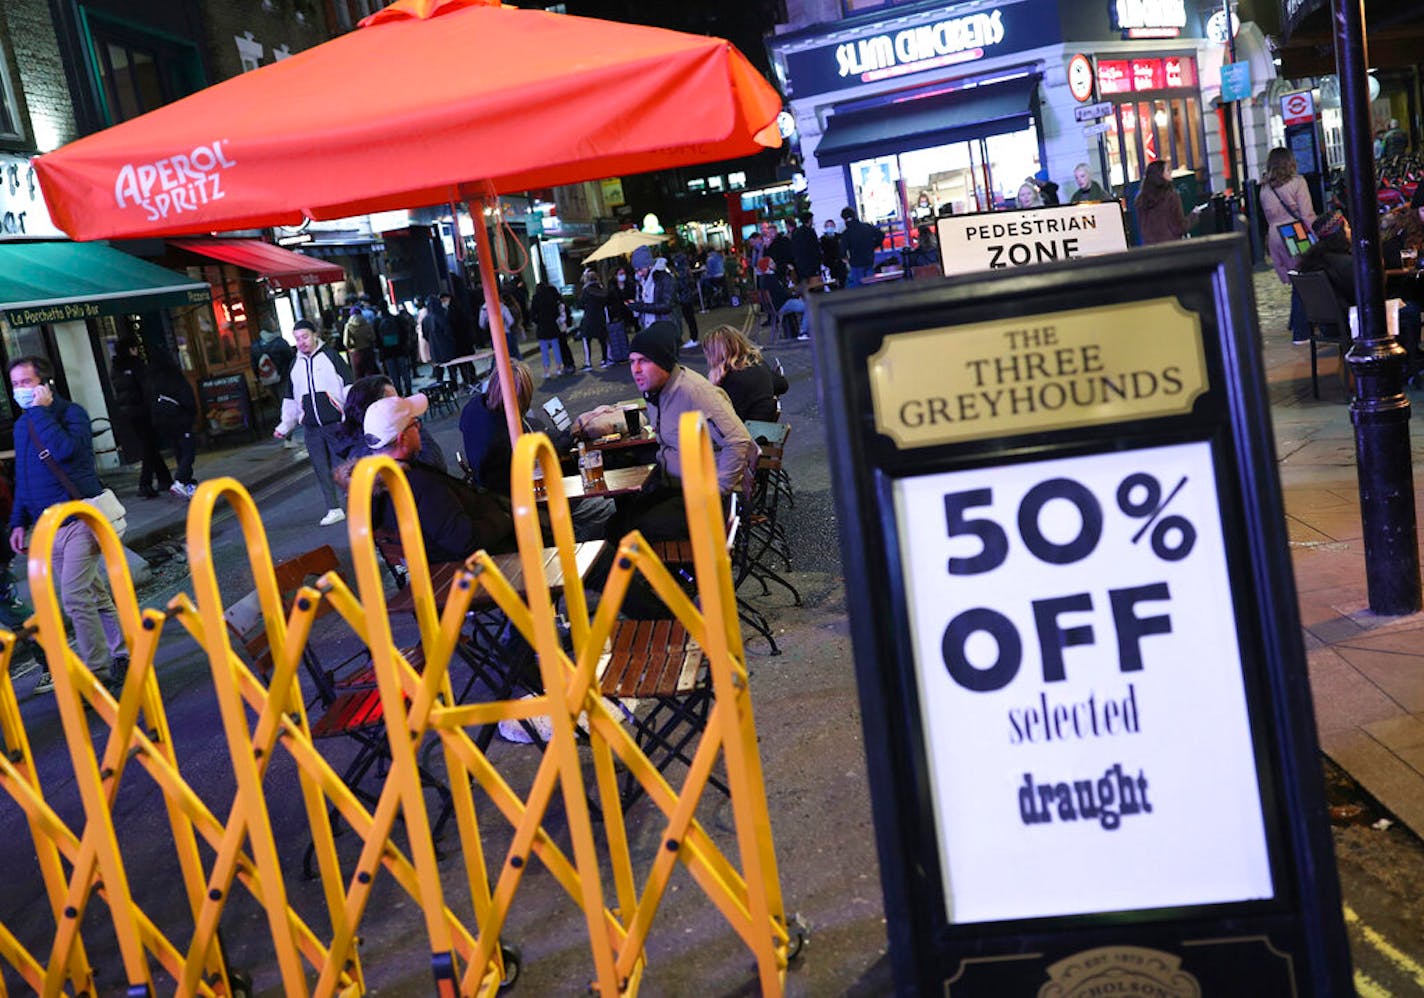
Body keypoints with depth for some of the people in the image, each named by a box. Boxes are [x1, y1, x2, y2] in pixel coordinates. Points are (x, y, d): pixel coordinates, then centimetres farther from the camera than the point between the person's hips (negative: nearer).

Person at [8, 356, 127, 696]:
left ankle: (97, 671, -6)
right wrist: (19, 521, 14)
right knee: (94, 595, 13)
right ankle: (123, 656, 22)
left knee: (74, 597, -14)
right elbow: (23, 479, 21)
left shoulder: (71, 413, -7)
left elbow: (65, 450, -27)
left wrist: (41, 411, -19)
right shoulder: (22, 424, 15)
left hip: (78, 522, -7)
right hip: (48, 528, 7)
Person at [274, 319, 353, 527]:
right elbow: (290, 399, 23)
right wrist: (285, 425, 17)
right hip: (312, 429, 5)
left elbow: (348, 386, -5)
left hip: (336, 423, -5)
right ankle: (334, 509, 9)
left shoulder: (330, 356, -1)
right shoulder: (296, 365, 15)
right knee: (321, 469, 3)